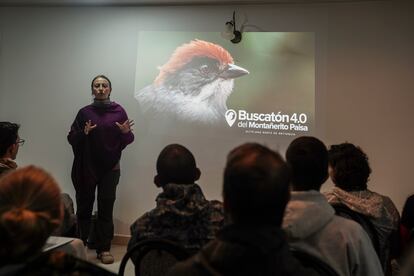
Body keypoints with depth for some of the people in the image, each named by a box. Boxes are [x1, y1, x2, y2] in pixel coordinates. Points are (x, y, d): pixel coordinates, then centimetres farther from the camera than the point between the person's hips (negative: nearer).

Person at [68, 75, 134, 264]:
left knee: (106, 208, 1)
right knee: (84, 207, 6)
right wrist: (84, 133, -18)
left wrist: (126, 132, -19)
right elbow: (71, 138, 1)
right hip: (86, 167, 1)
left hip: (110, 167, 0)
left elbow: (128, 141, 2)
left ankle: (104, 249, 10)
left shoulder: (118, 111, 0)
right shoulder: (84, 112, 1)